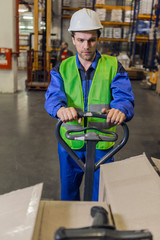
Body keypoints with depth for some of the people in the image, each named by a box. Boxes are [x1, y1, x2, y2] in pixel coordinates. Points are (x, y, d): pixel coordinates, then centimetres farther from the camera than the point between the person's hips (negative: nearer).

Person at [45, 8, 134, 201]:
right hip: (69, 143, 2)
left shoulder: (113, 66, -2)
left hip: (102, 143, -1)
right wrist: (61, 109, -41)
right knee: (68, 193, 21)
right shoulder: (62, 69, 1)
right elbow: (53, 97, -16)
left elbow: (125, 97, -16)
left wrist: (120, 110, -41)